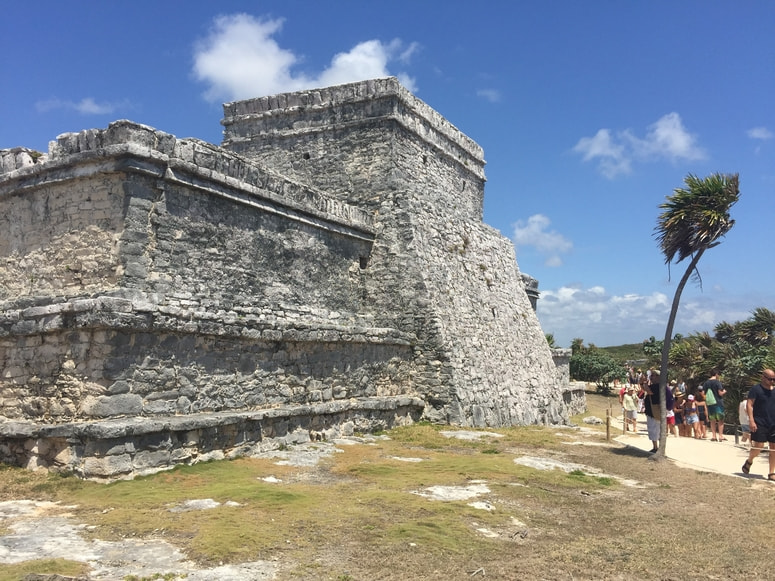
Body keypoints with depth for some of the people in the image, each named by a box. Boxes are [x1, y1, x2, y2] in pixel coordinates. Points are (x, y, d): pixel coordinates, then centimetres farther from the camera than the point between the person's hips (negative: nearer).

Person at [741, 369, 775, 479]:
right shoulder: (756, 389, -4)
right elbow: (749, 405, -8)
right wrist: (751, 420, -17)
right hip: (760, 424, -5)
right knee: (758, 446, -11)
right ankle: (749, 461, 18)